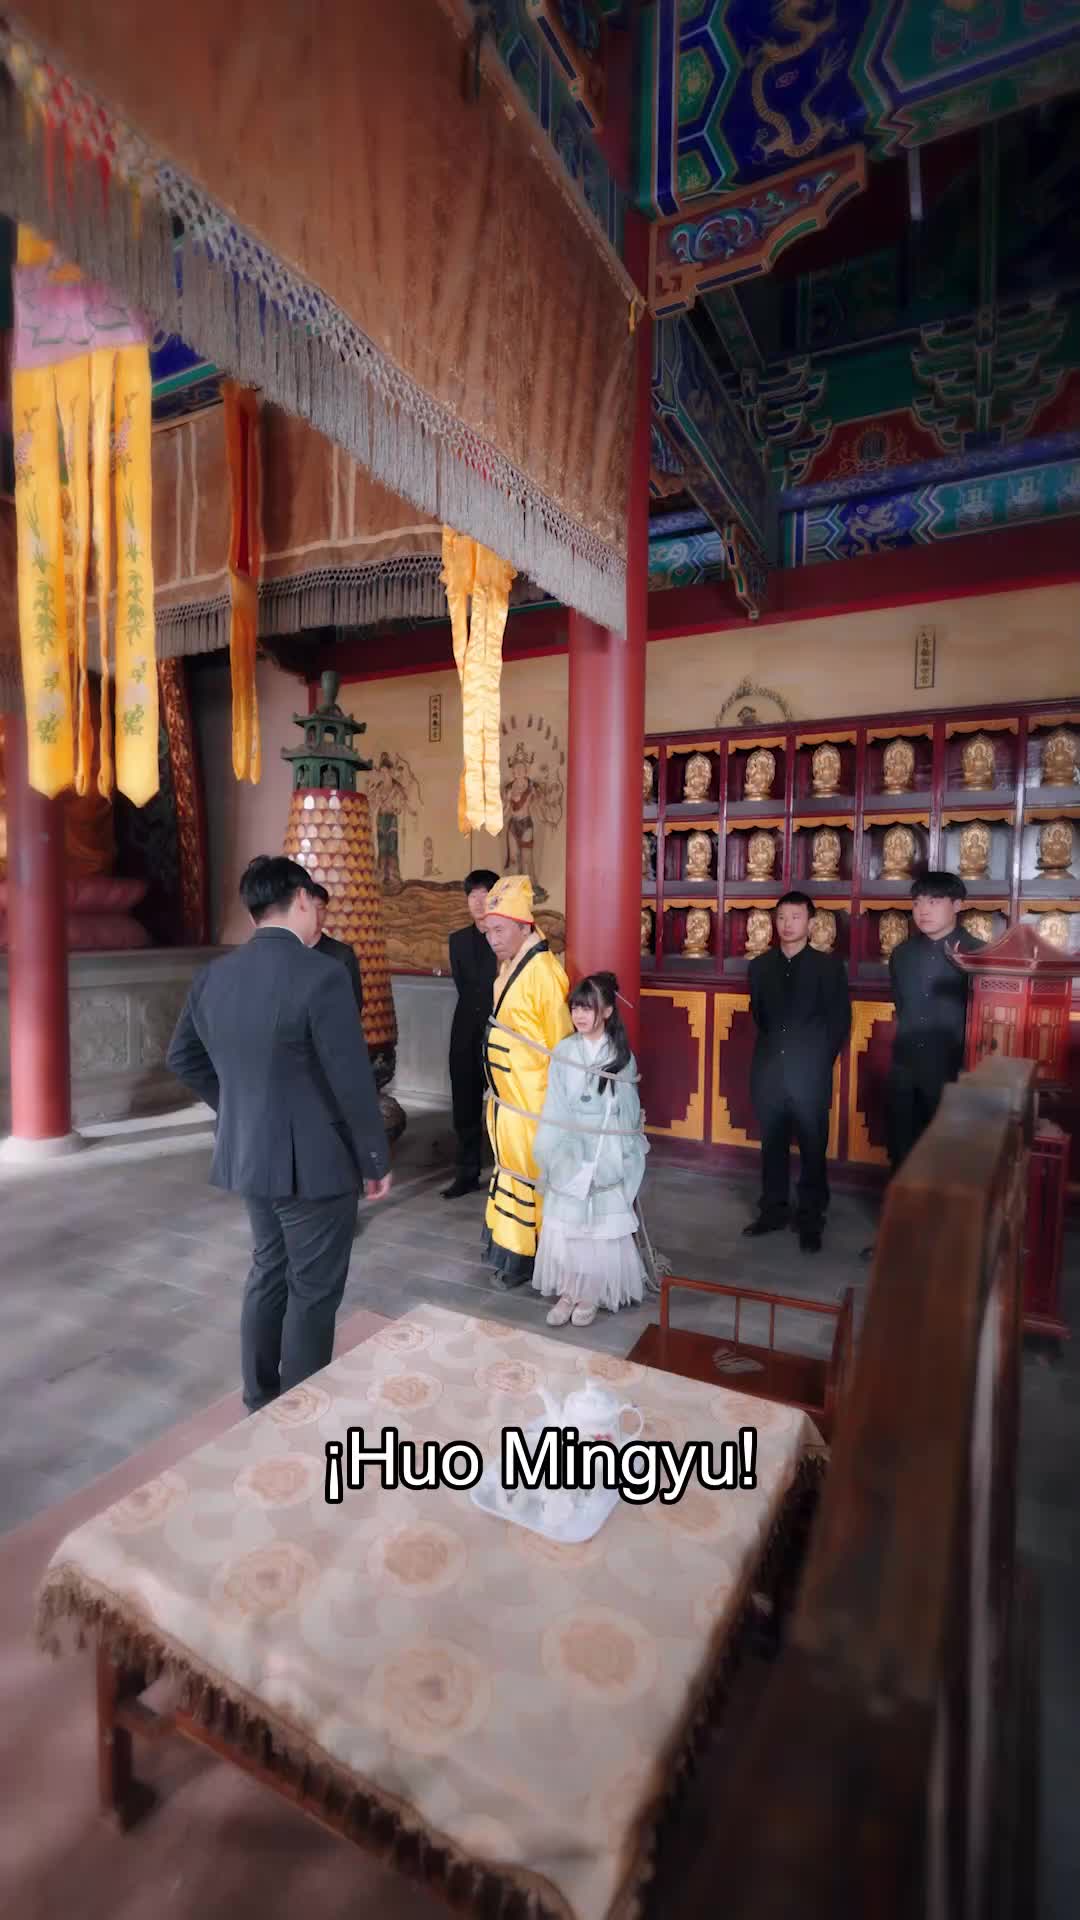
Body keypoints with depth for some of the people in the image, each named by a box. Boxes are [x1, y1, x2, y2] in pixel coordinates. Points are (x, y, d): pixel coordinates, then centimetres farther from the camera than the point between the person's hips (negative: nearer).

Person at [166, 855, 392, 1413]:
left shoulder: (213, 976, 1)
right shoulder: (321, 974, -22)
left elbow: (182, 1058, 14)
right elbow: (353, 1081, -20)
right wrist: (375, 1159, -8)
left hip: (246, 1153, 8)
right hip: (313, 1160, -7)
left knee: (268, 1273, 23)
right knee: (313, 1291, 9)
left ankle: (260, 1403, 38)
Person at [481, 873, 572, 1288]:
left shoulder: (542, 971, -21)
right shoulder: (509, 965, 7)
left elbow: (559, 1040, -18)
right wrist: (497, 1085, 17)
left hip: (532, 1098, -9)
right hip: (507, 1093, 9)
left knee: (529, 1171, 5)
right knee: (510, 1164, 19)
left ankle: (525, 1254, 20)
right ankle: (508, 1243, 34)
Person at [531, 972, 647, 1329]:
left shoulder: (622, 1055, -5)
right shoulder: (564, 1052, -4)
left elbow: (628, 1110, 0)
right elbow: (554, 1108, -1)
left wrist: (624, 1157, -1)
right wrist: (552, 1155, -4)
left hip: (607, 1156, -1)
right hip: (569, 1152, 1)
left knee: (601, 1227, 6)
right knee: (563, 1223, 6)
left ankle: (591, 1293, 23)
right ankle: (567, 1290, 23)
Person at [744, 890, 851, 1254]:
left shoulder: (829, 965, -2)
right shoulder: (760, 966, 7)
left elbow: (841, 1021, -1)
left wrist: (820, 1061, -3)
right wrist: (773, 1047, 9)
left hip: (810, 1073, -3)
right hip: (769, 1071, 3)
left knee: (812, 1149, 5)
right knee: (772, 1146, 12)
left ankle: (811, 1221, 17)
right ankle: (773, 1210, 25)